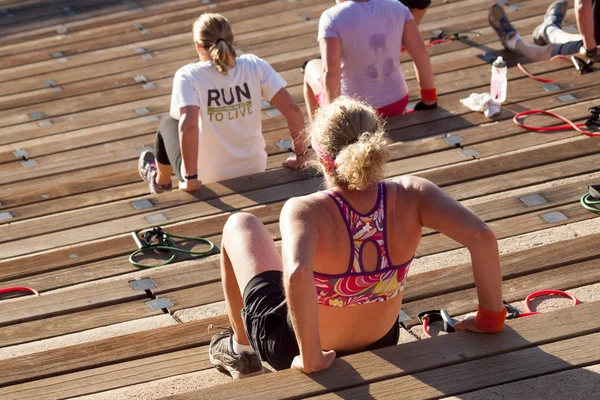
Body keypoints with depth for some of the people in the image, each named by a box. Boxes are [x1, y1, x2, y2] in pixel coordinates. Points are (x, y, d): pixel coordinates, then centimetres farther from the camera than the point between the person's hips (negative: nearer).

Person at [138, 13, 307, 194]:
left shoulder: (188, 76, -19)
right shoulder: (254, 66, -10)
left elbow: (188, 124, -33)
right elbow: (292, 109, -13)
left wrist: (190, 179, -25)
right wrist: (300, 155, 0)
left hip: (206, 179, -3)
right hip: (254, 171, 3)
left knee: (169, 123, 28)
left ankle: (160, 181, 53)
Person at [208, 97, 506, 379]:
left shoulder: (305, 213, -35)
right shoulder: (410, 197, -25)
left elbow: (297, 274, -53)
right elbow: (481, 237, -33)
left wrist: (311, 360, -39)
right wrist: (491, 318, -18)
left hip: (292, 349, -4)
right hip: (380, 346, 4)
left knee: (240, 225, 21)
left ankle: (241, 349, 40)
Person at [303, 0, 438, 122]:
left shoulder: (332, 18, -22)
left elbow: (330, 70, -31)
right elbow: (420, 53, -11)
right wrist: (430, 100, 1)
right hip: (395, 104, 3)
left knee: (312, 68, 29)